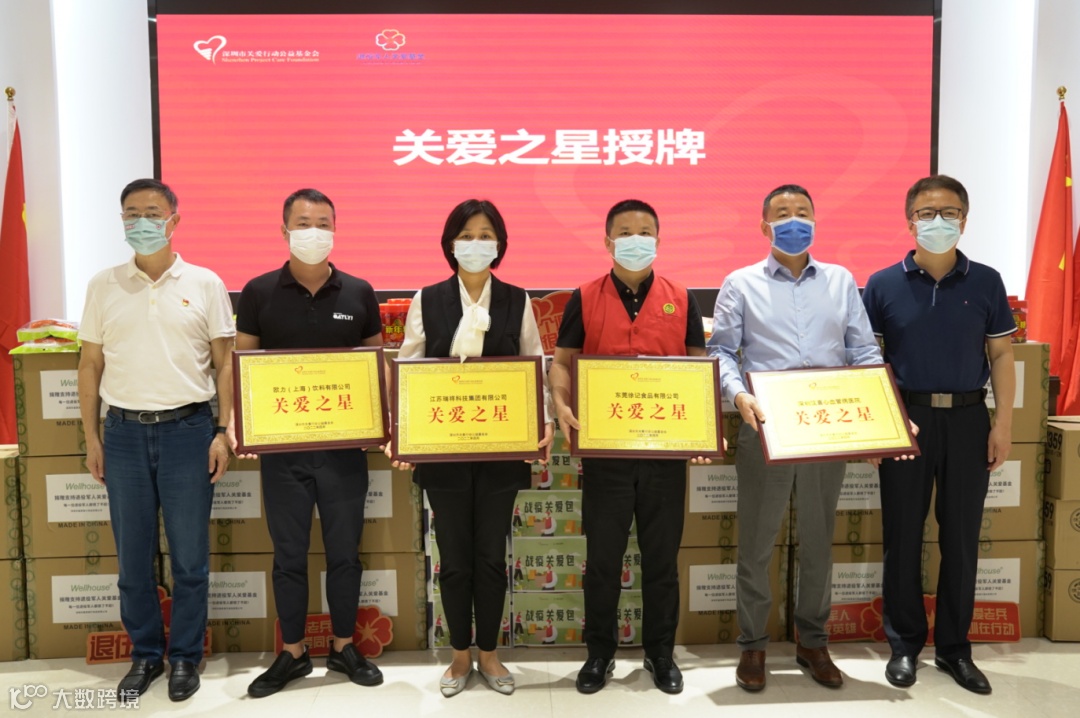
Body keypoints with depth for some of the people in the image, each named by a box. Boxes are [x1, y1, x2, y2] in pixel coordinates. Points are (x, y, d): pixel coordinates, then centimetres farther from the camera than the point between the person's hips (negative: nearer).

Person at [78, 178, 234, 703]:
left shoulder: (204, 284, 1)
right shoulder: (103, 286, 6)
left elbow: (225, 362, 1)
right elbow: (90, 365, 10)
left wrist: (225, 433, -5)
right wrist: (91, 438, 5)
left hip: (188, 429, -2)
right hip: (124, 432, 2)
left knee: (189, 555, 5)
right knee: (133, 555, 10)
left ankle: (186, 657, 22)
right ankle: (145, 655, 27)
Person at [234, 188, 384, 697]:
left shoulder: (359, 293, 2)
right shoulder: (259, 292, 0)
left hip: (345, 445, 1)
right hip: (282, 445, 0)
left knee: (344, 552, 11)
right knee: (288, 555, 10)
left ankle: (344, 647, 27)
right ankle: (292, 653, 25)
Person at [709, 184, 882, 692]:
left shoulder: (841, 281, 11)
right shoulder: (741, 284, 4)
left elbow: (864, 351, 9)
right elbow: (721, 351, 0)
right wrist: (739, 394, -18)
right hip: (764, 428, -2)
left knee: (819, 539, 12)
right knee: (756, 540, 5)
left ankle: (813, 641, 28)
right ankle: (752, 644, 20)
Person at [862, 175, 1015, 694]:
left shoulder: (986, 282, 3)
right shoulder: (883, 285, 0)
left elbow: (1001, 357, 6)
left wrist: (1003, 425, -1)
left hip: (967, 419, 1)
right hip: (906, 419, -1)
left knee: (961, 537, 8)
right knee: (902, 535, 6)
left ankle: (955, 647, 23)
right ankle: (905, 644, 21)